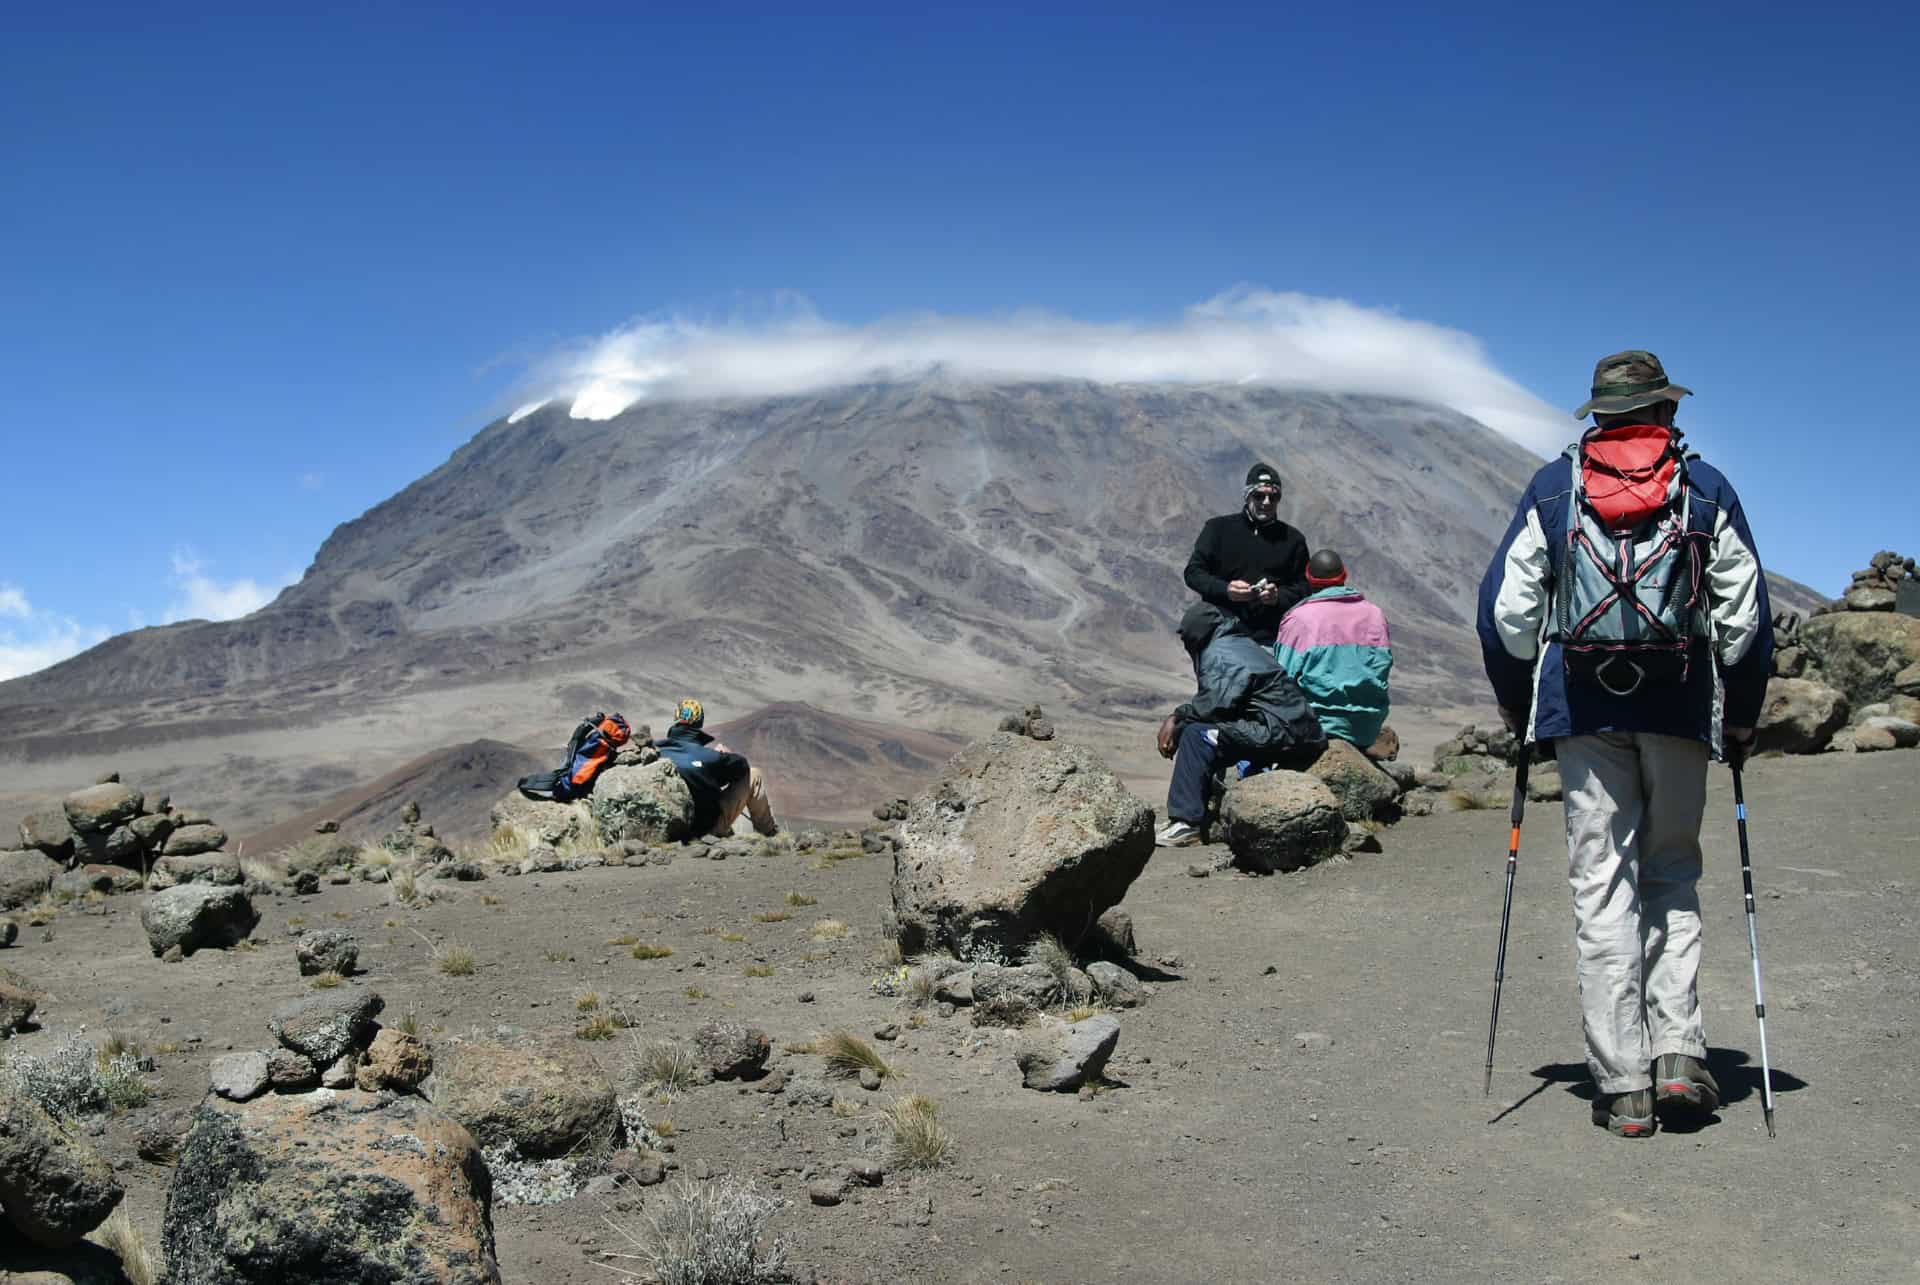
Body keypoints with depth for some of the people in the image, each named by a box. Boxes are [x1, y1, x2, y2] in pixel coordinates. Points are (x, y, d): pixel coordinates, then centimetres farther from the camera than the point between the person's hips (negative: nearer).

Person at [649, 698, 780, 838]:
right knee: (753, 774, 8)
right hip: (711, 825, -5)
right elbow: (742, 765, -6)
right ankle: (769, 830, 27)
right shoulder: (710, 757, -24)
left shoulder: (656, 749, -16)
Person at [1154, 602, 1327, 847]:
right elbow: (1214, 702, 20)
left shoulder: (1219, 654, -7)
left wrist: (1177, 717, -4)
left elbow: (1215, 705, -19)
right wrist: (1179, 717, 9)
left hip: (1281, 733, -10)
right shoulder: (1245, 645, 24)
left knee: (1196, 734, -15)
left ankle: (1186, 822, -21)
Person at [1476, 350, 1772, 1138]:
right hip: (1681, 707, 0)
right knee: (1672, 876, 14)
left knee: (1603, 887, 2)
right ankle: (1678, 1054, 2)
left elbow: (1505, 607, 3)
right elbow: (1746, 614, 5)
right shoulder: (1707, 489, 7)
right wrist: (1742, 717, 15)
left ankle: (1622, 1085, 1)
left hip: (1582, 707, 0)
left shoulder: (1553, 489, 7)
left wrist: (1516, 703, 14)